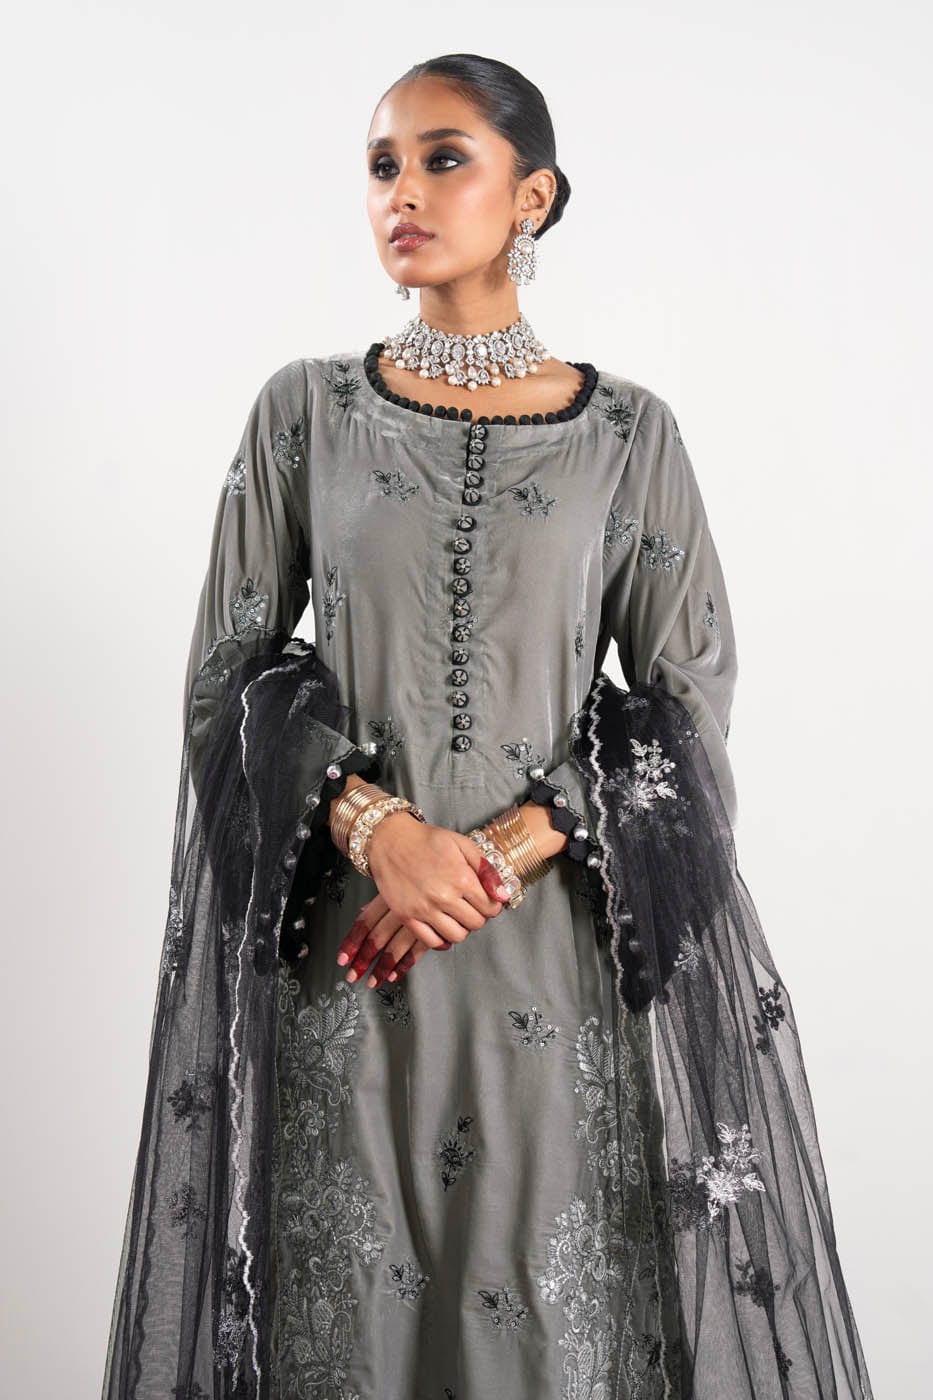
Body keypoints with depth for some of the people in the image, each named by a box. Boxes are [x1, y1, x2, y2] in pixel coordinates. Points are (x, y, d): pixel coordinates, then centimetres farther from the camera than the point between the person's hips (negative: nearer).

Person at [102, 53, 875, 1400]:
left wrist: (506, 853, -13)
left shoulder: (629, 431, 1)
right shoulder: (304, 409, 4)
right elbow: (230, 667, 3)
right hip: (339, 947, 1)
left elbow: (689, 695, -1)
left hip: (565, 946, 0)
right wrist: (378, 830, -13)